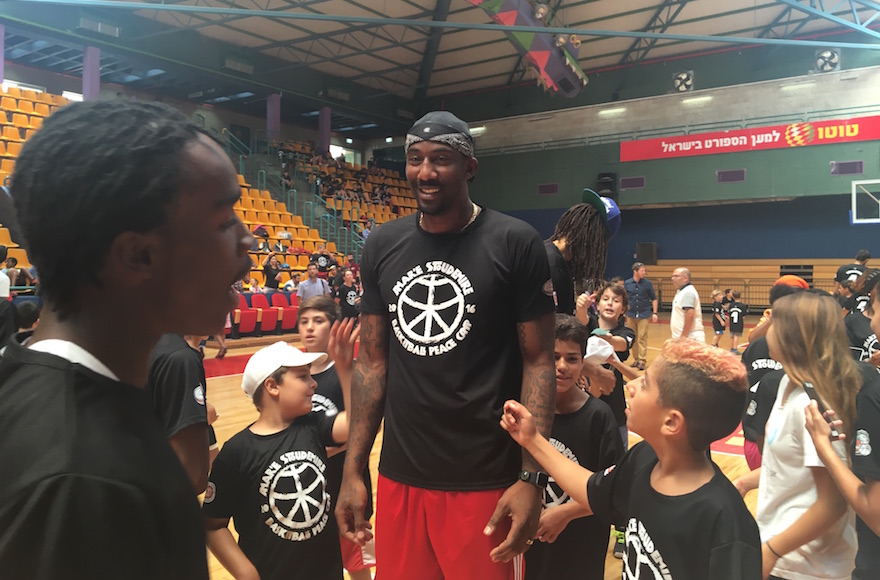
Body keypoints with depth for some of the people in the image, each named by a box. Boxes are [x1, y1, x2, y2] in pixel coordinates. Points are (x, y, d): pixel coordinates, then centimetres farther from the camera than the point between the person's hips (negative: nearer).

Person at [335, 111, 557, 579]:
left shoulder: (515, 243, -9)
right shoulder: (382, 245, 3)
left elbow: (538, 361, -7)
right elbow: (373, 361, 7)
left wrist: (531, 477, -13)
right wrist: (353, 470, 5)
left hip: (484, 482, -3)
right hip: (398, 476, 4)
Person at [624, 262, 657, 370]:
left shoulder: (647, 283, 0)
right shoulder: (627, 283, 2)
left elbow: (654, 299, 5)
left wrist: (654, 313, -2)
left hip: (644, 315, -2)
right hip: (631, 315, 2)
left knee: (642, 338, -6)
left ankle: (642, 360, -2)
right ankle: (636, 359, 17)